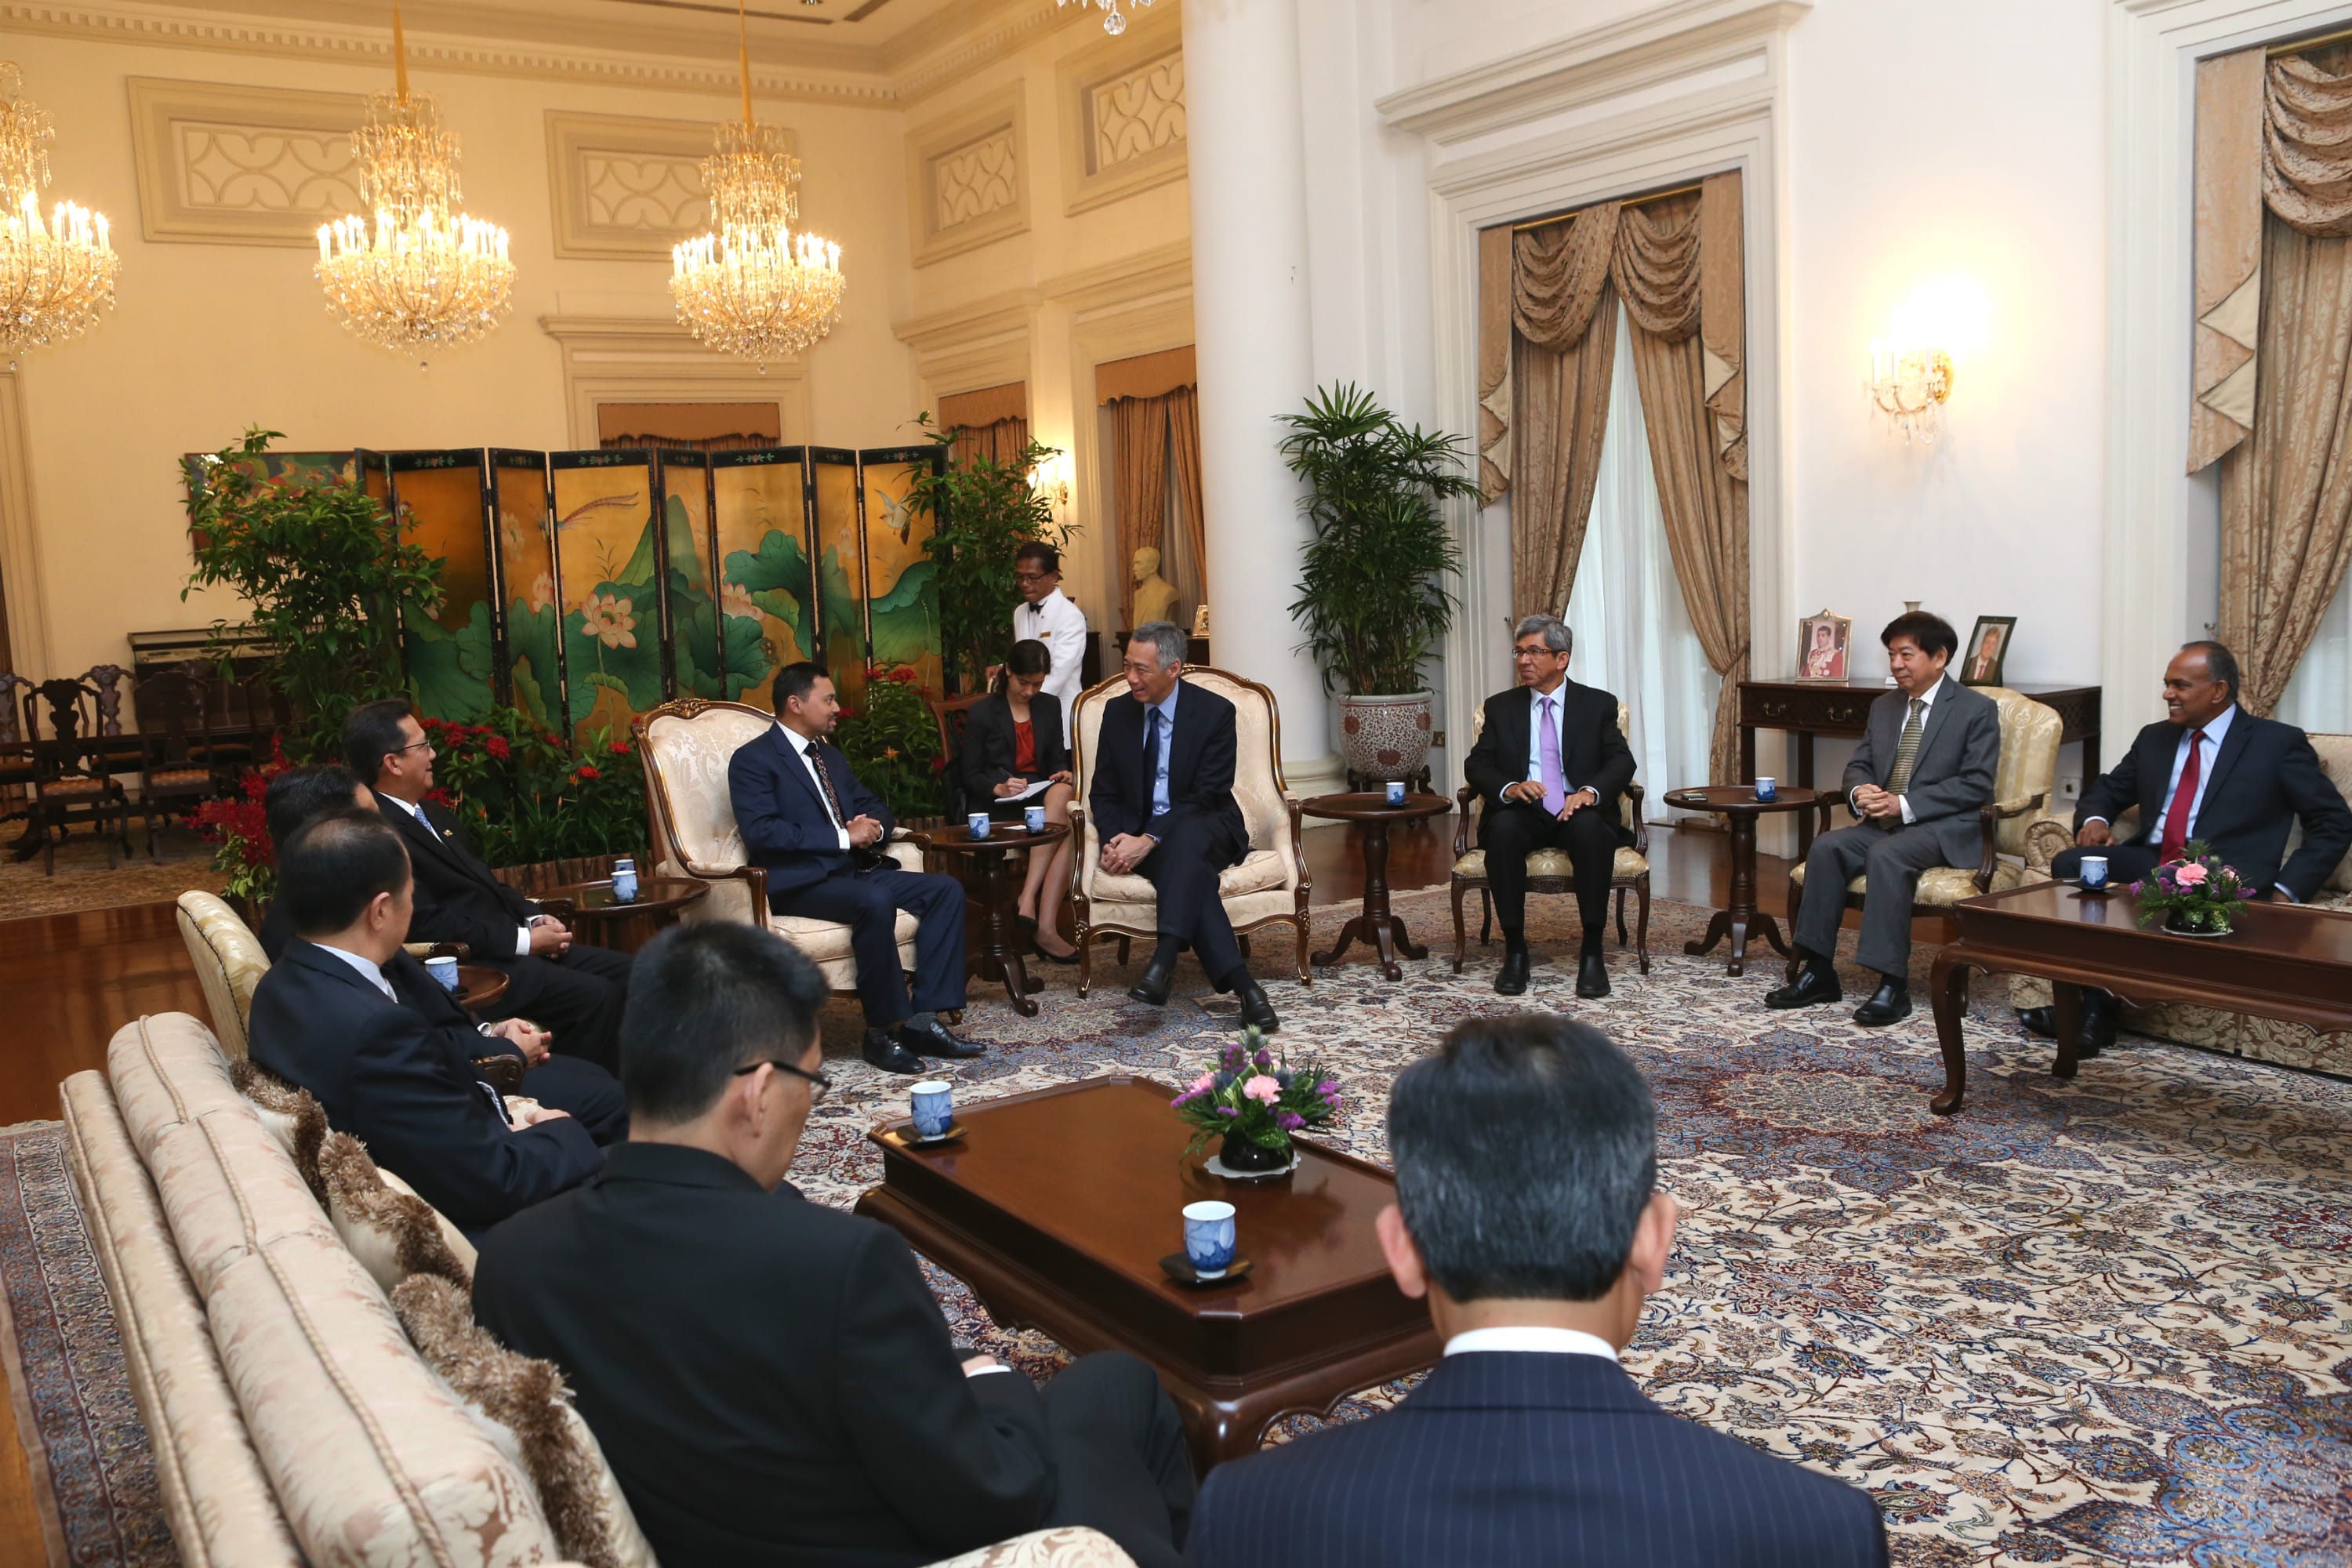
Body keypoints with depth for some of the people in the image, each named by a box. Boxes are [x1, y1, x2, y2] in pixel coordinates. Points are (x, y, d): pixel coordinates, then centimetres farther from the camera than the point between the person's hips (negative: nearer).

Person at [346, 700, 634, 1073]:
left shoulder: (432, 814, 15)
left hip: (507, 942, 10)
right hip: (467, 971, -10)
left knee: (623, 971, 2)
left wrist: (535, 919, 4)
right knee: (593, 997, -24)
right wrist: (524, 939, -17)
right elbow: (428, 925, -22)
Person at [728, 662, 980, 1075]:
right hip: (800, 883, -8)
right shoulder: (753, 761, -5)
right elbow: (761, 833, -19)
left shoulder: (830, 755, 21)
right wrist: (843, 837, -19)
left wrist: (872, 826, 1)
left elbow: (873, 805, 27)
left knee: (946, 889, -9)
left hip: (853, 870, 8)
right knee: (875, 901, -35)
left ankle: (924, 1018, -14)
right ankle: (883, 1030, -22)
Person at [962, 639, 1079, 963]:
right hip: (998, 807, -4)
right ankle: (1046, 929, -37)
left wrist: (1065, 774, -7)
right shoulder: (982, 713, 1)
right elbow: (970, 776, 0)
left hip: (1041, 796, 4)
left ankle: (1028, 901, -39)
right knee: (1063, 827, -34)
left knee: (1061, 792, -35)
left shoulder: (1050, 706, 15)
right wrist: (998, 788, -21)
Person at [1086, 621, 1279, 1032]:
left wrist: (1150, 839, -24)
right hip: (1140, 836, 2)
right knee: (1188, 868, -33)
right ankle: (1242, 984, -41)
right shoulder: (1117, 713, 6)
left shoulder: (1215, 712, -6)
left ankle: (1163, 961, -48)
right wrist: (1114, 839, -14)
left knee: (1185, 840, -39)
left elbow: (1208, 795, -13)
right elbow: (1104, 793, 8)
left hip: (1206, 830, -2)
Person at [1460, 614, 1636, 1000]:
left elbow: (1622, 762, -1)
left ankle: (1592, 952, -27)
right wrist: (1509, 788, -18)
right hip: (1522, 813, 1)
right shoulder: (1501, 707, 15)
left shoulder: (1599, 705, 11)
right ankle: (1514, 950, -25)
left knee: (1591, 828, -36)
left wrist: (1590, 791, -23)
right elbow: (1476, 765, 5)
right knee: (1502, 828, -34)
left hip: (1578, 812, -1)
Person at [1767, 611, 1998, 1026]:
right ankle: (1818, 972, -19)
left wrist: (1905, 804, -19)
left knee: (1886, 854, -35)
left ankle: (1893, 985, -32)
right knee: (1826, 847, -22)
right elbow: (1858, 766, 18)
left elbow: (1976, 785, -10)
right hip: (1883, 822, 6)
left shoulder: (1977, 710, -2)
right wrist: (1860, 792, -9)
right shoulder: (1883, 707, 17)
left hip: (1946, 828, -6)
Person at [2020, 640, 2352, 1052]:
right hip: (2149, 864, 5)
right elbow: (2106, 790, 27)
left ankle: (2099, 1002, -25)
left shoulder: (2279, 743, 4)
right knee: (2069, 863, -24)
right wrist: (2095, 819, 0)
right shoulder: (2154, 738, 18)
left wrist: (2287, 890, -9)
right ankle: (2091, 995, -28)